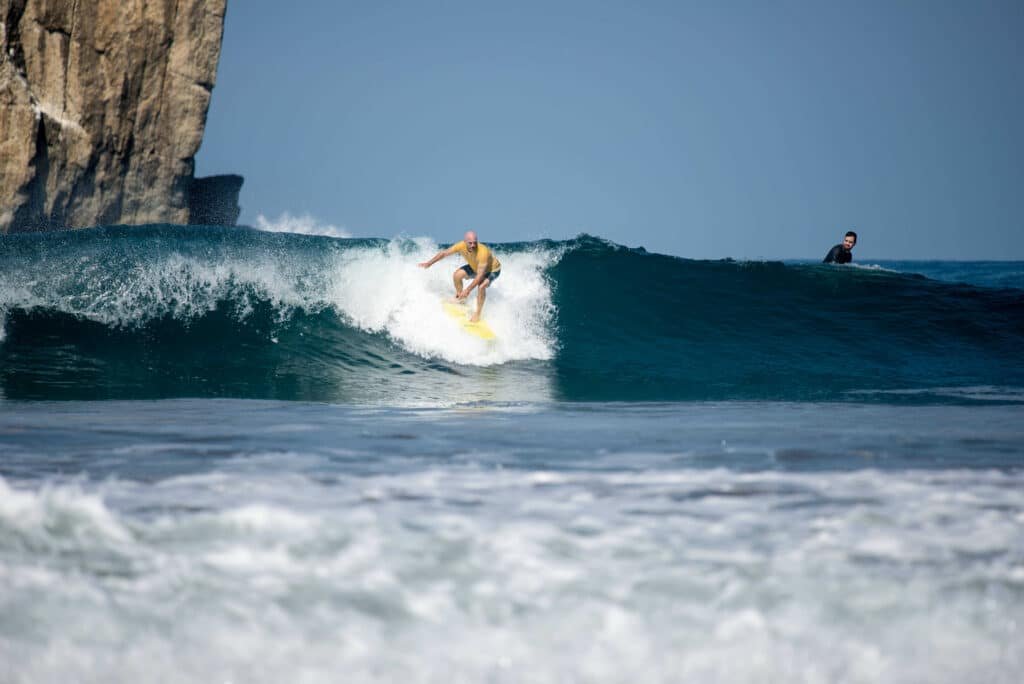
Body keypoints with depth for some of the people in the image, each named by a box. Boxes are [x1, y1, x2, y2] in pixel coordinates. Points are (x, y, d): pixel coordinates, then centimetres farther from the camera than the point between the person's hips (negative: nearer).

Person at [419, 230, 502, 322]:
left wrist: (468, 290, -44)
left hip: (493, 270, -6)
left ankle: (478, 314, -13)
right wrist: (429, 263, -6)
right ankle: (460, 298, 25)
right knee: (457, 275, -1)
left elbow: (480, 276, -42)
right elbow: (444, 253, -10)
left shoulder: (483, 252, -43)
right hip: (475, 266, 6)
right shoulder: (461, 246, -27)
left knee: (481, 286, -30)